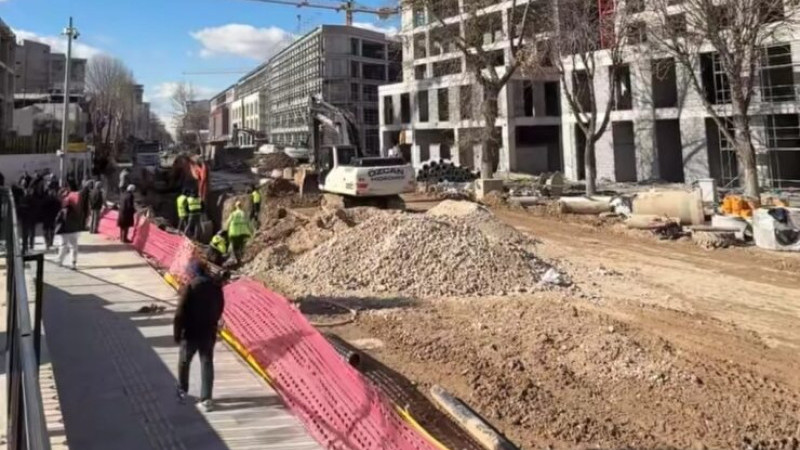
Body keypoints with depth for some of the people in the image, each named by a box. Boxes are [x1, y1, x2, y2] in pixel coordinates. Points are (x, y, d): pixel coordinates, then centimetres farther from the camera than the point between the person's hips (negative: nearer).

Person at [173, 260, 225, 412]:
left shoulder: (189, 288, -17)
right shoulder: (216, 286, -2)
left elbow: (180, 314, -16)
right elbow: (220, 308, 9)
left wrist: (177, 334, -4)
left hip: (191, 333, -3)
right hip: (209, 333, 4)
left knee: (184, 362, 19)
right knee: (207, 364, 8)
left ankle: (182, 391, 36)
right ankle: (206, 399, 7)